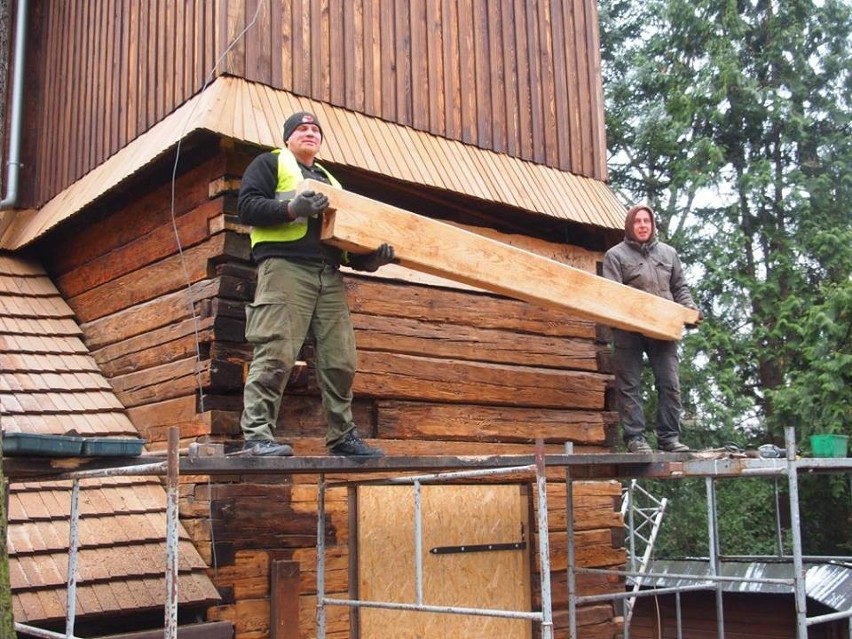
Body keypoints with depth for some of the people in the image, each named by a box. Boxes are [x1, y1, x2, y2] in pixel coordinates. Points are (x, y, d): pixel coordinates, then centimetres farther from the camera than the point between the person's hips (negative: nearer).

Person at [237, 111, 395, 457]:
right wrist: (291, 209, -16)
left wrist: (371, 257, 8)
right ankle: (256, 435, -11)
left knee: (341, 361, 2)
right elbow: (247, 205, -1)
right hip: (285, 267, -6)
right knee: (276, 355, -13)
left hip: (330, 275, 6)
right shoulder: (271, 163, 14)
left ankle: (342, 436, 10)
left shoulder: (329, 180, 32)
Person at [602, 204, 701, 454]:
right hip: (629, 331, -3)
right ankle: (635, 438, 3)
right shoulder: (615, 255, 4)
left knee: (670, 384, 1)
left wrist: (689, 308, 2)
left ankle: (669, 437, 8)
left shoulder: (668, 253, 18)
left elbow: (680, 287, 20)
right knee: (629, 386, -2)